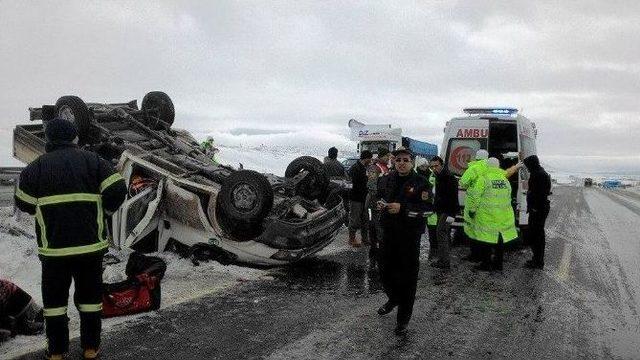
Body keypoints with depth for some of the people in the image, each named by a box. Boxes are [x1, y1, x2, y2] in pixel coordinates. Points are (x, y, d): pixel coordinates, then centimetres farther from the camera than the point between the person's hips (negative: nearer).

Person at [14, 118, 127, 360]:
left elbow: (25, 204, 5)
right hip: (91, 243, 1)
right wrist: (106, 208, 11)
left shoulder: (36, 167, 1)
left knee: (55, 298, 14)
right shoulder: (92, 160, 1)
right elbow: (117, 190, -8)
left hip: (54, 247, 0)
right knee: (90, 295, 14)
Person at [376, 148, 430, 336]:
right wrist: (379, 204, -2)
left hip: (410, 235, -5)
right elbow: (377, 196, 21)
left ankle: (403, 320, 13)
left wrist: (402, 208, -25)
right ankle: (393, 299, 46)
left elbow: (426, 207, -17)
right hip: (389, 232, 5)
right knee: (386, 271, 17)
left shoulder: (420, 182, -8)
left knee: (407, 277, 1)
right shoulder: (386, 180, 8)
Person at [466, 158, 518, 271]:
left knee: (485, 239, 4)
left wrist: (472, 209, -2)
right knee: (500, 239, 15)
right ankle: (498, 263, 22)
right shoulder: (505, 179, 8)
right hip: (503, 216, 5)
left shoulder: (483, 178, -10)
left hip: (487, 216, -5)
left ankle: (486, 264, 9)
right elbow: (508, 197, 15)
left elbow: (475, 196, -12)